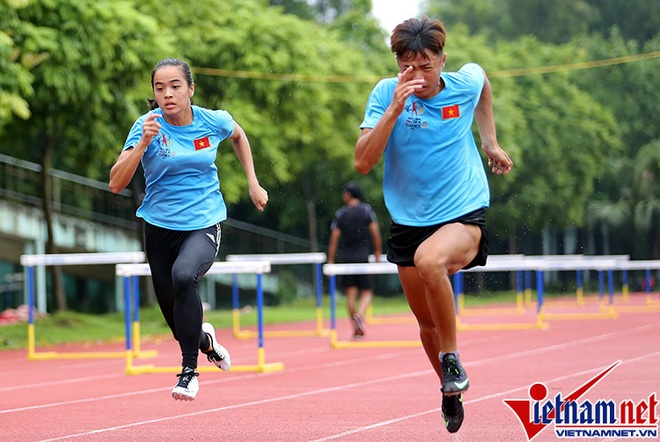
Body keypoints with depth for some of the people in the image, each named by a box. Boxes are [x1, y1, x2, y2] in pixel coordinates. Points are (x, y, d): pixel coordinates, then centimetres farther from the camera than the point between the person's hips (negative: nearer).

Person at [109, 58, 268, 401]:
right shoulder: (148, 126, -13)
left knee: (183, 274, -35)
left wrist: (253, 183, 13)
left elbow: (238, 135, 17)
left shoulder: (213, 121, -8)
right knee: (177, 322, 10)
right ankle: (204, 339, 49)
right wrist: (143, 143, -32)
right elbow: (116, 183, -20)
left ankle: (189, 369, -24)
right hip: (160, 227, 2)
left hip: (204, 224, -1)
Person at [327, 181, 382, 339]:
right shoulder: (366, 210, 1)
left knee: (351, 293, 5)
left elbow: (334, 238, -2)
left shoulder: (340, 213, 2)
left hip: (347, 257, 1)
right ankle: (360, 315, -24)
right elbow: (375, 232, -6)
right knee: (367, 292, 5)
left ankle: (356, 329, 5)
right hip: (364, 256, -1)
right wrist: (377, 252, 5)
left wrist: (330, 261, 1)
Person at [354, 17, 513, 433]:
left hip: (464, 215, -2)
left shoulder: (466, 84, -7)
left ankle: (452, 358, -17)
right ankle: (452, 391, 40)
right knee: (428, 325, 11)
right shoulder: (386, 93, -10)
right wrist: (395, 108, -28)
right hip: (409, 221, 2)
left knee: (429, 259, -36)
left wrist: (491, 142, 17)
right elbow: (363, 162, -20)